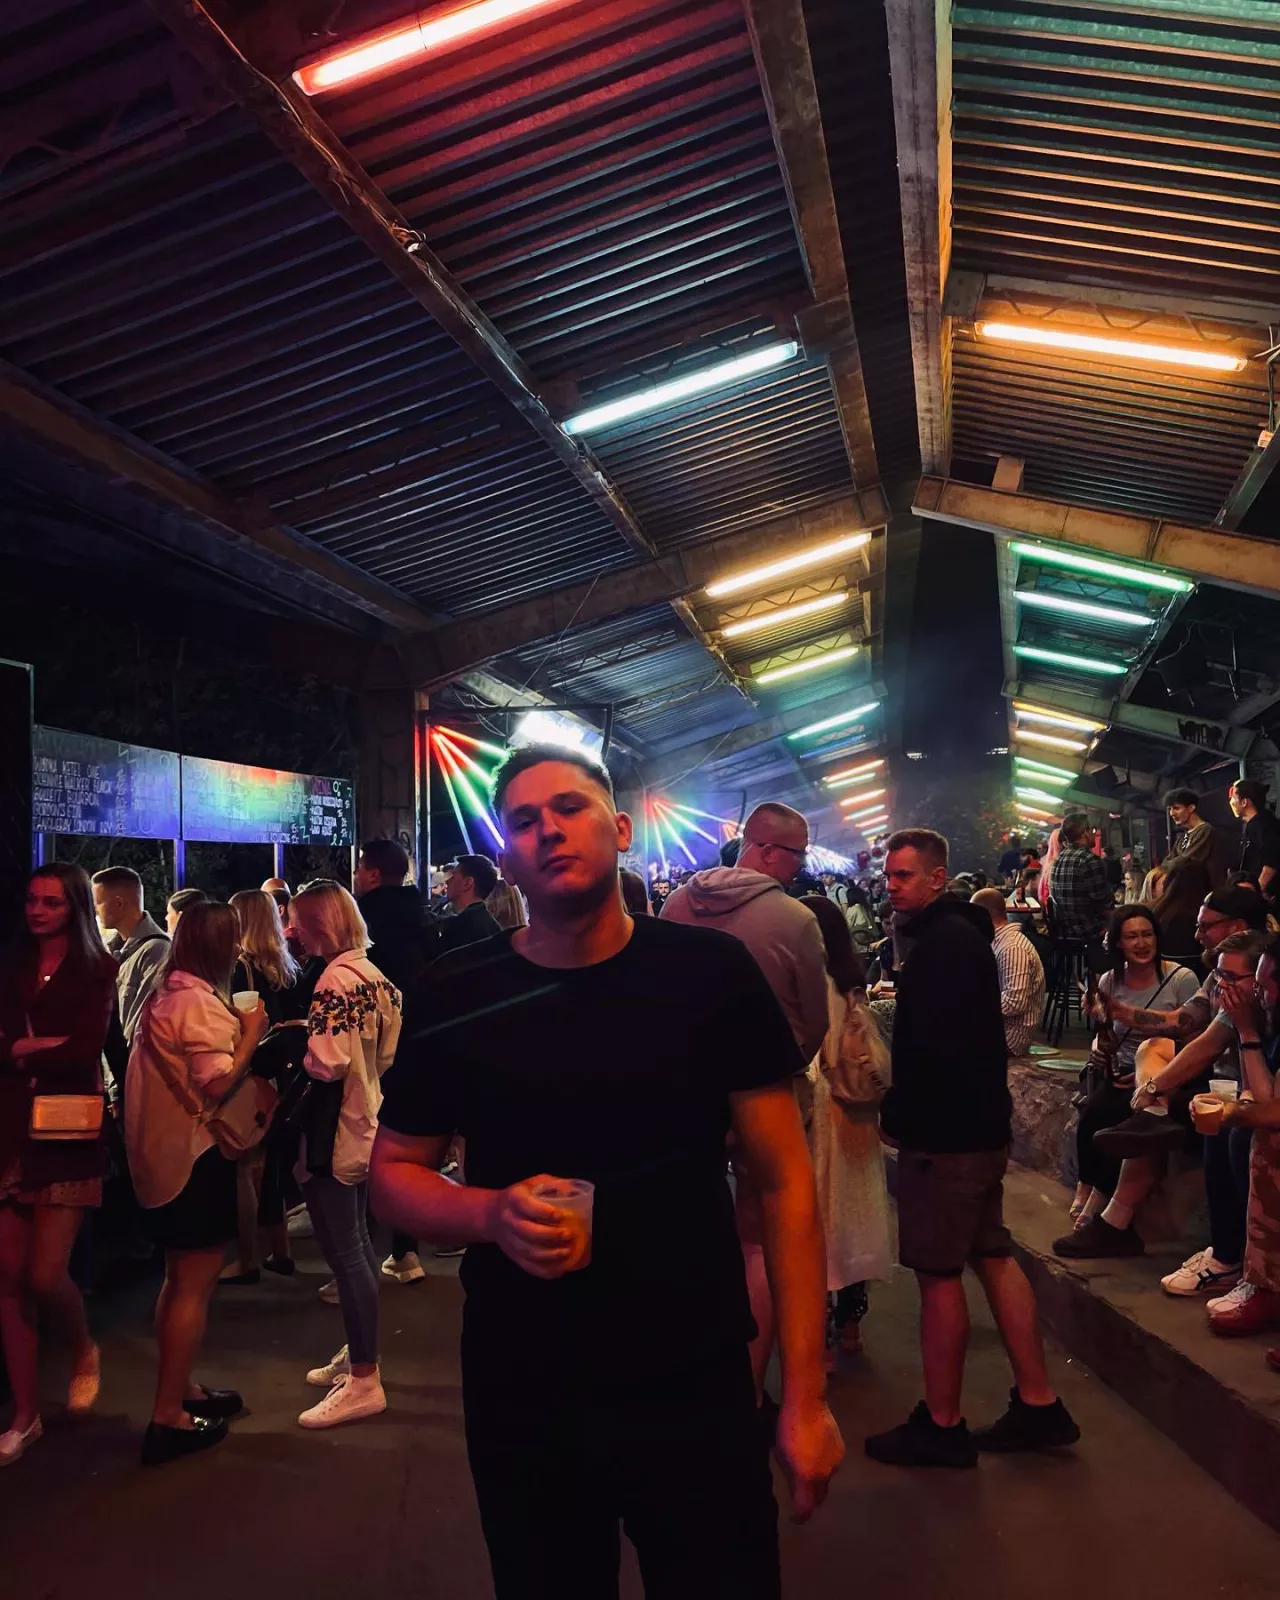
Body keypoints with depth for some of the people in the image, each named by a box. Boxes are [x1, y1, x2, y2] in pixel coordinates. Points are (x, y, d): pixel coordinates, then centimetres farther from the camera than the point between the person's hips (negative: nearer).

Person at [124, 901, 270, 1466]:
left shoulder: (163, 996, 11)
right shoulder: (200, 1003, -19)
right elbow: (217, 1086, -26)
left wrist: (238, 1030, 11)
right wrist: (250, 1036, -14)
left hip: (163, 1154, 10)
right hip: (196, 1155, -10)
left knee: (182, 1280, 20)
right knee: (195, 1285, -2)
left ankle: (180, 1390, 31)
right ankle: (168, 1417, 2)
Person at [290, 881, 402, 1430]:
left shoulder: (335, 979, -20)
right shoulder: (373, 974, 7)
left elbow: (328, 1063, -26)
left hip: (335, 1133, -10)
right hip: (366, 1125, 10)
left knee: (343, 1252, -2)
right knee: (357, 1244, 19)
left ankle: (364, 1381, 5)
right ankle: (358, 1354, 32)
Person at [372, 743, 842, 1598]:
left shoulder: (713, 973, -8)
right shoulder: (453, 998, -5)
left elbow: (785, 1180, -4)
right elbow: (395, 1172, 5)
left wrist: (806, 1394, -7)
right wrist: (491, 1214, -17)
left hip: (697, 1393, -1)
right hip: (519, 1401, 2)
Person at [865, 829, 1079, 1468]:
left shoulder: (944, 942, -18)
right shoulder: (960, 933, 14)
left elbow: (932, 1047, -24)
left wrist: (896, 1112, -12)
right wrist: (905, 1106, 13)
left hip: (945, 1132, -10)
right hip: (977, 1124, 10)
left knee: (939, 1273, -1)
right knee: (992, 1257, 14)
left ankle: (941, 1426, 9)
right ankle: (1038, 1406, 21)